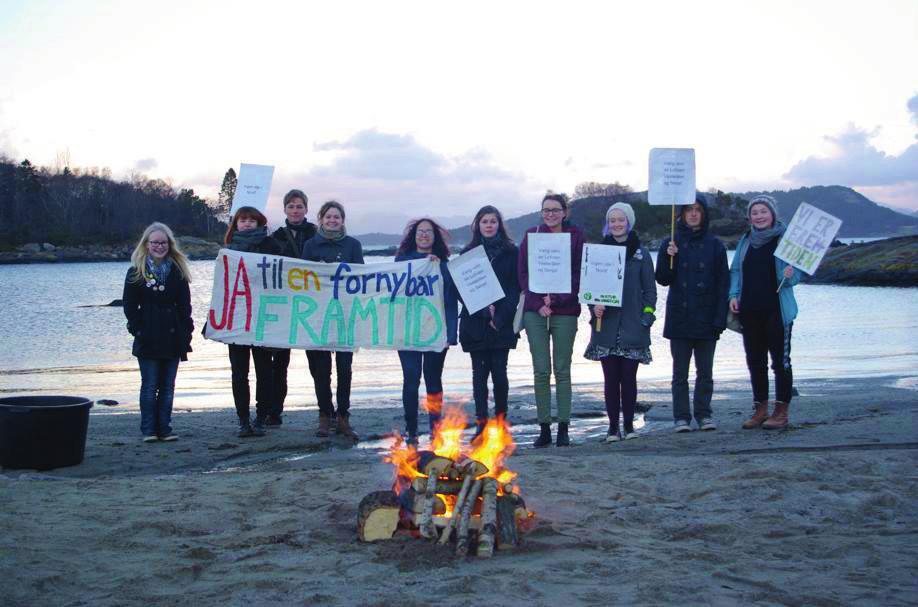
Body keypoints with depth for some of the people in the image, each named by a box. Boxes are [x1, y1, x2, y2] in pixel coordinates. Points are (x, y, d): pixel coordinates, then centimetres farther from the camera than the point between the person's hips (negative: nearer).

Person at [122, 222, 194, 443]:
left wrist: (185, 332, 0)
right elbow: (130, 305, 0)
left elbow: (185, 305, 8)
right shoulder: (136, 273, 2)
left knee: (167, 387, 6)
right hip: (148, 340, -2)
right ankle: (148, 429, 7)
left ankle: (165, 428, 12)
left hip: (172, 339, 3)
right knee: (149, 386, 1)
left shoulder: (178, 271, 9)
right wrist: (138, 329, -9)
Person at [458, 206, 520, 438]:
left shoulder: (511, 252, 6)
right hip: (475, 322, 1)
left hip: (502, 323, -1)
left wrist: (500, 315, -10)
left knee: (499, 372, -4)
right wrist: (485, 310, -9)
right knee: (480, 372, 0)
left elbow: (515, 288, 2)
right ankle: (481, 422, 1)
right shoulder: (468, 253, 9)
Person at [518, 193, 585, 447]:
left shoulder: (575, 236, 3)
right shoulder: (531, 235, 8)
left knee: (562, 370, 2)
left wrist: (556, 299, -12)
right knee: (541, 370, -1)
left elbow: (579, 274, -1)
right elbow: (523, 273, 5)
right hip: (535, 310, 1)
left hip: (565, 310, -1)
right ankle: (544, 428, 6)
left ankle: (563, 428, 8)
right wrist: (539, 303, -7)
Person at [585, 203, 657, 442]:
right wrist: (594, 307, -7)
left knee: (629, 377, 2)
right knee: (611, 378, 1)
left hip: (632, 328, -1)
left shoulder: (640, 253, 5)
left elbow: (650, 290, 7)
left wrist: (647, 316, -4)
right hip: (606, 326, 1)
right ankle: (613, 427, 7)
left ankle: (629, 425, 12)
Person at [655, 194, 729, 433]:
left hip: (706, 319, 0)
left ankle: (704, 415, 14)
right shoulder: (671, 243, 5)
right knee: (680, 372, 4)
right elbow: (663, 280, 1)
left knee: (705, 371, 6)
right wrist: (668, 257, -17)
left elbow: (723, 283, 1)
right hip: (679, 318, 0)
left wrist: (720, 318, -7)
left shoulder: (715, 245, 4)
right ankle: (682, 418, 8)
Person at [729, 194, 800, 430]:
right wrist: (734, 295, 0)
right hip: (750, 311, 5)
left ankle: (781, 411, 6)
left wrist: (790, 275, -25)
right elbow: (735, 271, 14)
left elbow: (797, 272, -3)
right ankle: (760, 409, 20)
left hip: (777, 310, -5)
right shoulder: (745, 241, 11)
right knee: (755, 361, 10)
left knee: (780, 360, 0)